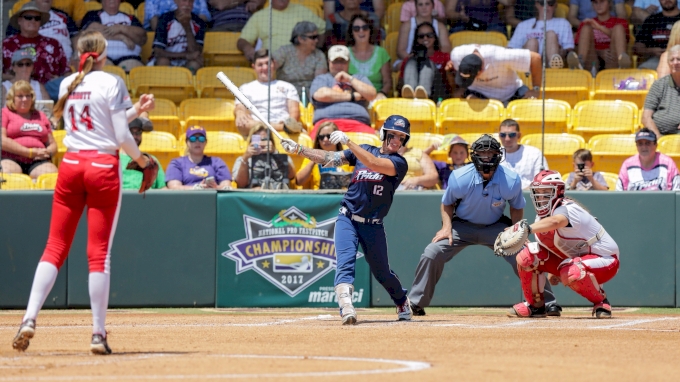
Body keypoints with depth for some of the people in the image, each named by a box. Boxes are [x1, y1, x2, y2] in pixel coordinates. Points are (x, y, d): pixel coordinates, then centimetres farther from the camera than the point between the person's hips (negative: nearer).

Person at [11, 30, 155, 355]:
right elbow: (121, 136, -8)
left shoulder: (67, 84, 10)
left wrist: (136, 110, 20)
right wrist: (140, 158, 9)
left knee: (55, 247, 6)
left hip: (71, 165, 4)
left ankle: (30, 318, -9)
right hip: (103, 168, -4)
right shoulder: (111, 83, -5)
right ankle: (98, 334, 0)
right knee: (99, 252, -1)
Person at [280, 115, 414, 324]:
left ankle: (403, 302, 37)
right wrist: (298, 149, -6)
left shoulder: (399, 163, -7)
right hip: (347, 220, 2)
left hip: (373, 226, -2)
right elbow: (330, 159, 3)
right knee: (345, 262, -20)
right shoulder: (364, 150, 7)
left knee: (381, 271, 10)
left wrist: (348, 141, -30)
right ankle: (346, 308, -32)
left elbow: (375, 164, -26)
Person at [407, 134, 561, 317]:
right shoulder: (459, 178, -24)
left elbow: (517, 208, -2)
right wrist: (447, 227, -17)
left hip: (496, 227, 0)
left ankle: (547, 303, 0)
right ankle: (415, 303, -4)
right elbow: (447, 204, -3)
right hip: (462, 226, 0)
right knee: (431, 255, -18)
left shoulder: (511, 180, -22)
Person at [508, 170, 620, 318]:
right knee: (527, 255, -8)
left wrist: (528, 229, -69)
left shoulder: (567, 209, -28)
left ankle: (601, 302, -12)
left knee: (571, 273, -41)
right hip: (575, 259, 8)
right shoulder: (542, 215, -2)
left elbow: (555, 222, -53)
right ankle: (535, 305, 8)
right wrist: (554, 270, 2)